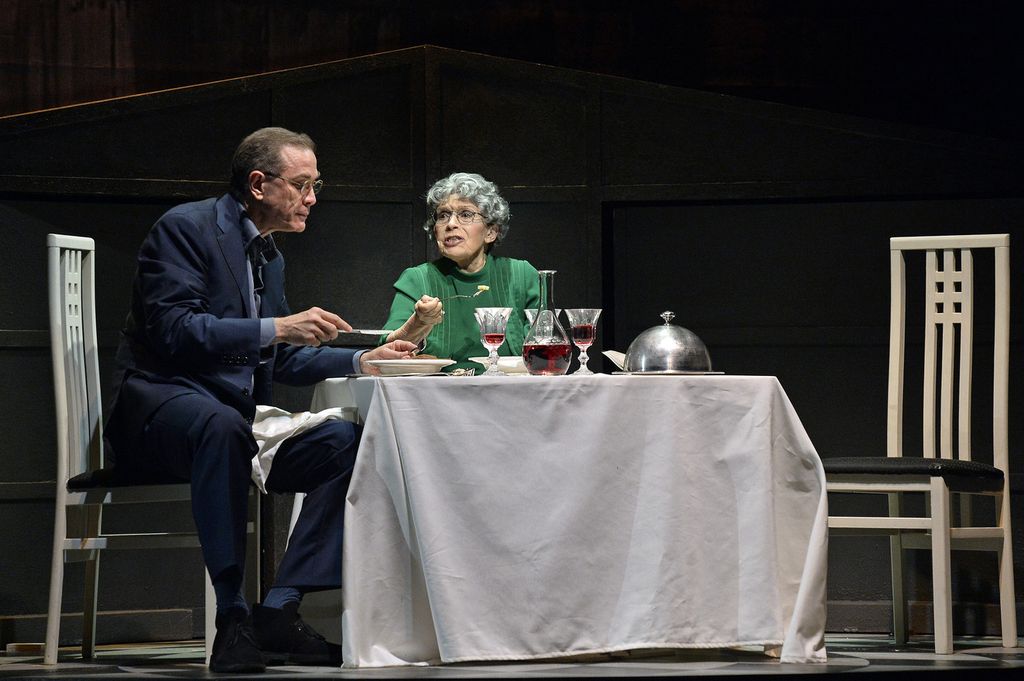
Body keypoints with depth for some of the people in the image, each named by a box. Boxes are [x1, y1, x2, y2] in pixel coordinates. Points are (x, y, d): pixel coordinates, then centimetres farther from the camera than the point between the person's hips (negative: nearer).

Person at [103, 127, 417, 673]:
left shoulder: (270, 257, 19)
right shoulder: (185, 229, -8)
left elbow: (278, 358, 24)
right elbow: (172, 330, -21)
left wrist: (360, 361, 10)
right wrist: (277, 328, -25)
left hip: (231, 418, 9)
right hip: (159, 402, -9)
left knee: (346, 441, -11)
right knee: (221, 425, -41)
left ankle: (278, 611, -17)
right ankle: (232, 616, -40)